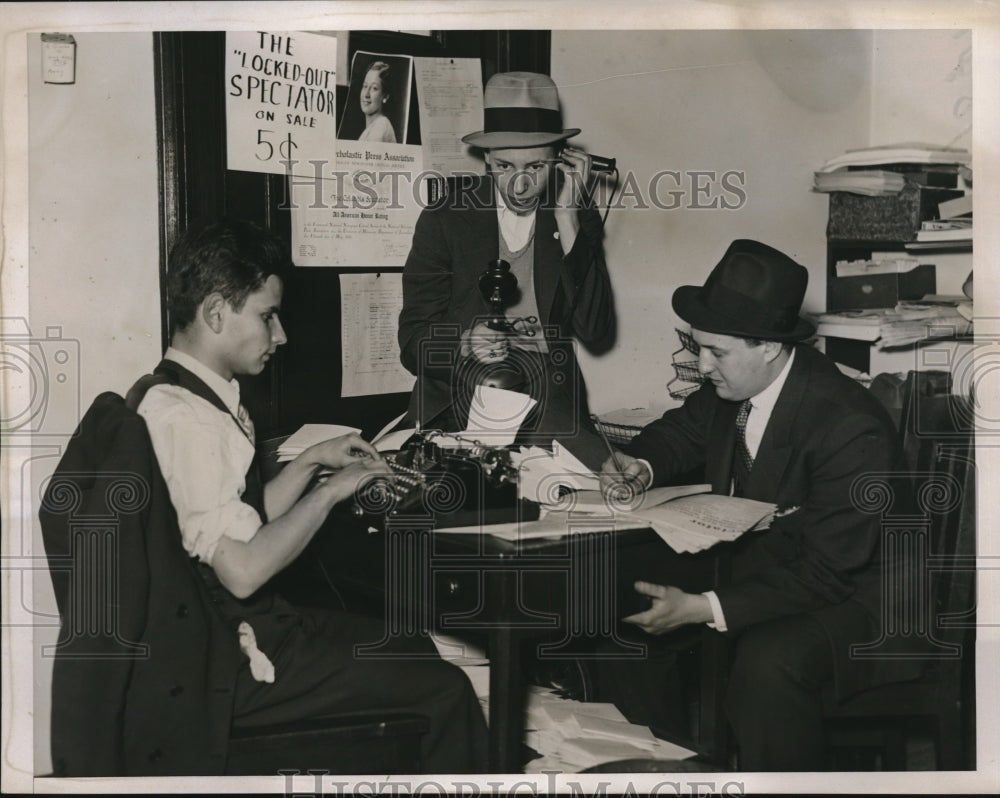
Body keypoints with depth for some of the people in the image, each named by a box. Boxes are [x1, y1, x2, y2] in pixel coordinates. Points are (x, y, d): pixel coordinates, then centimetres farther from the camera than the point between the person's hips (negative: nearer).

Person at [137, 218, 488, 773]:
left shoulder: (205, 398, 8)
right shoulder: (185, 419, -24)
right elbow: (242, 571, -28)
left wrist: (311, 462, 6)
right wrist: (331, 492, -18)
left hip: (245, 627, 10)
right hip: (228, 667, -10)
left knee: (414, 650, 20)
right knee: (444, 691, -7)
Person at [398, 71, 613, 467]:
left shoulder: (578, 219, 6)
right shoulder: (446, 218, 1)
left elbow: (595, 331, -6)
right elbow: (413, 343, -1)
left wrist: (567, 222, -10)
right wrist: (462, 344, -24)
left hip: (550, 408, 2)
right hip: (457, 411, -1)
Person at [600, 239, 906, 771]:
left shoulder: (853, 431, -28)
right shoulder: (729, 384, -6)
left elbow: (827, 573, -28)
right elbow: (683, 431, 17)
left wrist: (704, 608, -33)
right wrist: (641, 467, -7)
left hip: (840, 590, -8)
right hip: (745, 561, 8)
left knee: (769, 660, -37)